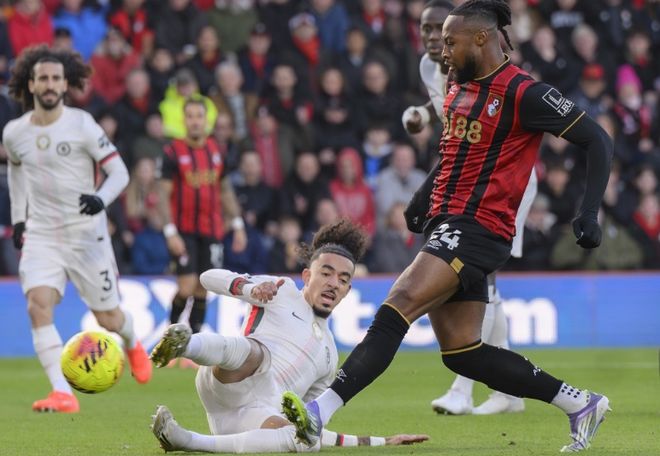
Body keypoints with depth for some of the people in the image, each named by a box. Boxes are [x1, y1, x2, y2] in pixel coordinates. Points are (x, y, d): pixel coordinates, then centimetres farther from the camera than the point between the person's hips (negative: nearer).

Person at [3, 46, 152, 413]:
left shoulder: (82, 125, -10)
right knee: (38, 305, -22)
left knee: (108, 318, 6)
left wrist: (101, 199, -29)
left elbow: (120, 171, -9)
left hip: (86, 234, -2)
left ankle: (133, 344, 44)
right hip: (40, 235, 2)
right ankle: (63, 394, -23)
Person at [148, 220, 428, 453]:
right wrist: (252, 288, -11)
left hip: (258, 417, 3)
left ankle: (187, 441, -40)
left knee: (303, 439, -34)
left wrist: (380, 442, 31)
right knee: (255, 351, -37)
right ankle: (183, 345, -68)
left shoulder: (329, 355, 33)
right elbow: (209, 277, 11)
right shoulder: (283, 292, 20)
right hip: (227, 385, -3)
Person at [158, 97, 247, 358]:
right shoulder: (173, 152, -5)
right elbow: (164, 195, -8)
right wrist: (170, 232, -17)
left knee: (203, 288, 5)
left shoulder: (216, 150, 8)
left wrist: (238, 226, 11)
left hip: (212, 230, 4)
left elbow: (226, 191, 16)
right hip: (184, 230, -4)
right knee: (186, 287, -13)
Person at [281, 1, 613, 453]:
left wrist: (589, 213, -18)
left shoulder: (524, 93, -11)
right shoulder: (459, 88, 14)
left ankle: (320, 411, -30)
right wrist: (427, 194, 23)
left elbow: (598, 140, -10)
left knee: (395, 309, -22)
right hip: (449, 225, 10)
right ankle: (581, 403, 17)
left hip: (477, 229, -10)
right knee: (462, 352, 7)